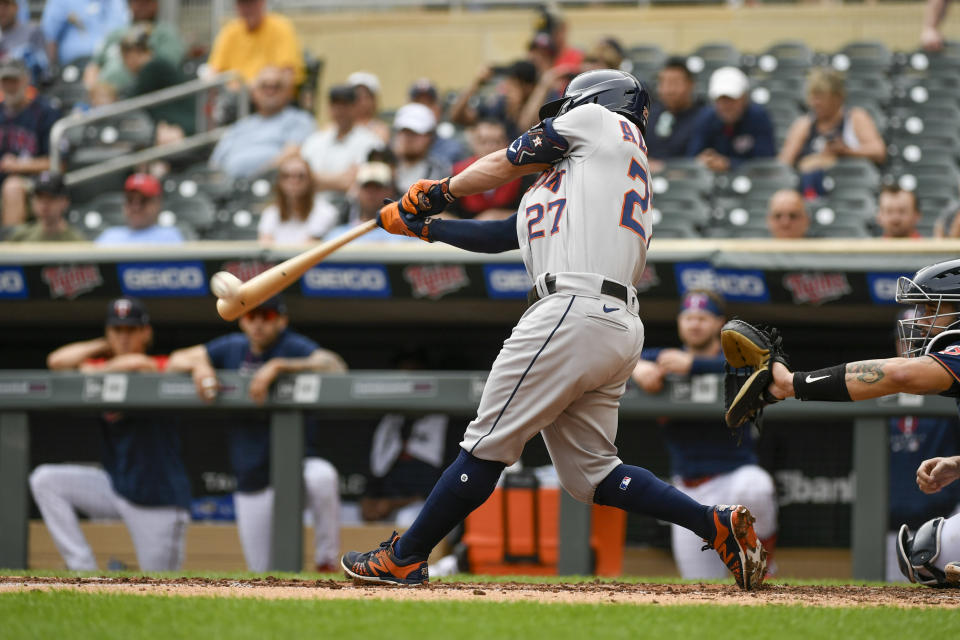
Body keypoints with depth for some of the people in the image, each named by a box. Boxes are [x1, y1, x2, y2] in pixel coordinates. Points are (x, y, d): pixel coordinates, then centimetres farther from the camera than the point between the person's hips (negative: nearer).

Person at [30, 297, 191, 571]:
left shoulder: (161, 367, -8)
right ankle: (83, 569, -16)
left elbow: (138, 363, -31)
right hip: (115, 486, 5)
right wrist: (105, 346, 1)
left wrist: (92, 373, -14)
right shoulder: (104, 366, 7)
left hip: (160, 499, -5)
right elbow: (57, 360, -7)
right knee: (45, 480, -12)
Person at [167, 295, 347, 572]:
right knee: (264, 577, 3)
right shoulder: (232, 348, 9)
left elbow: (335, 366, -27)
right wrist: (198, 364, -9)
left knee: (321, 477, -40)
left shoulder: (295, 347, -8)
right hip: (252, 481, 4)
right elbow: (175, 361, 14)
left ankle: (326, 563, -25)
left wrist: (278, 366, -34)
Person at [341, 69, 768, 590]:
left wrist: (439, 191, 31)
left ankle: (404, 558, -1)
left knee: (487, 445, -5)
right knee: (591, 473, 10)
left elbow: (502, 165, 16)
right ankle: (717, 524, 2)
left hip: (574, 313, -9)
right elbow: (503, 235, 29)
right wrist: (423, 226, 33)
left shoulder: (602, 120, 10)